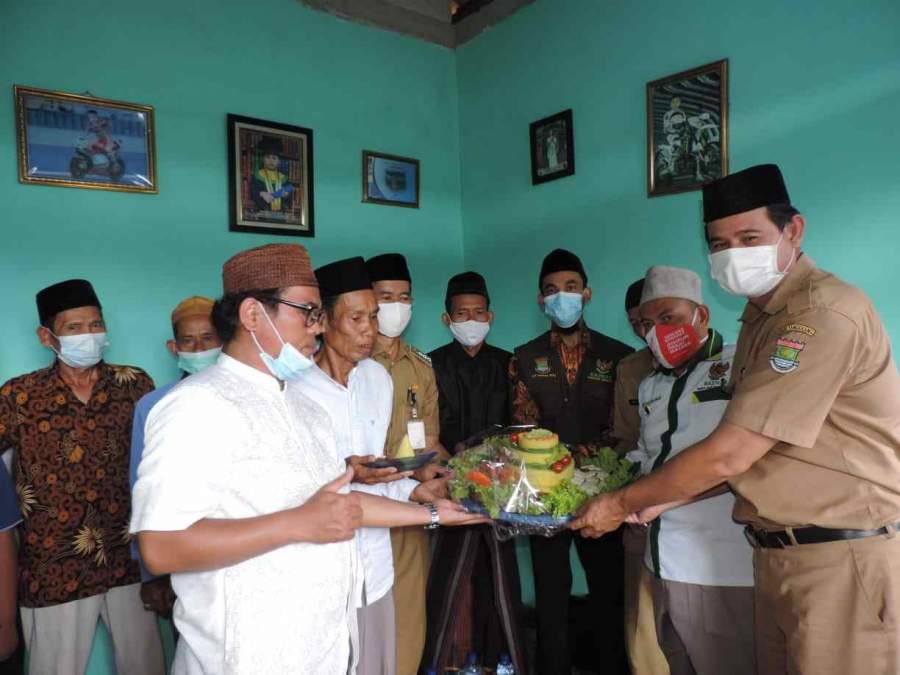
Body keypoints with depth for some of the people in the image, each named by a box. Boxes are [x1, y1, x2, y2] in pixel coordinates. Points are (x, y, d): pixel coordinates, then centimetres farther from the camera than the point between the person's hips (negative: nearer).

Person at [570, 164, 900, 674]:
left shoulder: (828, 313, -20)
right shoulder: (760, 317, 11)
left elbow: (728, 455, -22)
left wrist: (621, 504, -12)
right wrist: (661, 501, 4)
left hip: (844, 560, -8)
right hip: (778, 555, 8)